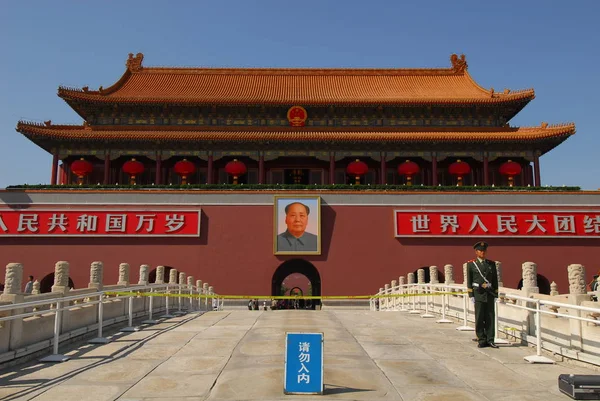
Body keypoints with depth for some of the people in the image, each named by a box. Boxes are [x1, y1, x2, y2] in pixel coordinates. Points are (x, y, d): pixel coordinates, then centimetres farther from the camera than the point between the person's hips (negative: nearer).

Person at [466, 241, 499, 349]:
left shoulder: (491, 264, 10)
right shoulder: (471, 264, 2)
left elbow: (495, 280, 11)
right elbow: (469, 280, 0)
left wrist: (496, 294, 7)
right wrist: (471, 295, -5)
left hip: (490, 294, 3)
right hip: (478, 294, -3)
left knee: (490, 317, 3)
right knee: (479, 318, 0)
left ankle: (490, 340, 9)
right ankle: (481, 340, 8)